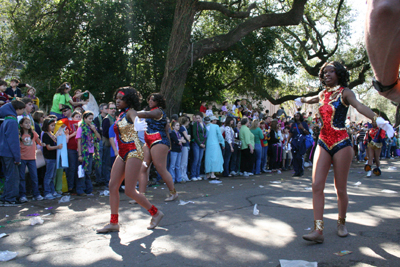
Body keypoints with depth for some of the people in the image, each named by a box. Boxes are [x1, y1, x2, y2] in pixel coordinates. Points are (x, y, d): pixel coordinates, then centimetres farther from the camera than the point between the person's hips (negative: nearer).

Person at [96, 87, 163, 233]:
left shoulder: (130, 112, -8)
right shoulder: (121, 115, 16)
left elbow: (135, 118, -33)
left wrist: (137, 124, -55)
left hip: (133, 152, -9)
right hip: (122, 154, 9)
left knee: (129, 190, -8)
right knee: (113, 186, 4)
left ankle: (156, 213, 10)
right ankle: (113, 223, 13)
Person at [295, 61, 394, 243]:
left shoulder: (344, 92, -4)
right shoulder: (323, 94, 12)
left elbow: (359, 106, -25)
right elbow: (311, 100, 38)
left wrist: (376, 119, -44)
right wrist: (301, 100, 58)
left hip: (341, 144, -5)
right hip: (323, 143, 5)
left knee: (340, 189, 3)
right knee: (317, 186, -8)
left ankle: (341, 223, 27)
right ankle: (318, 230, -7)